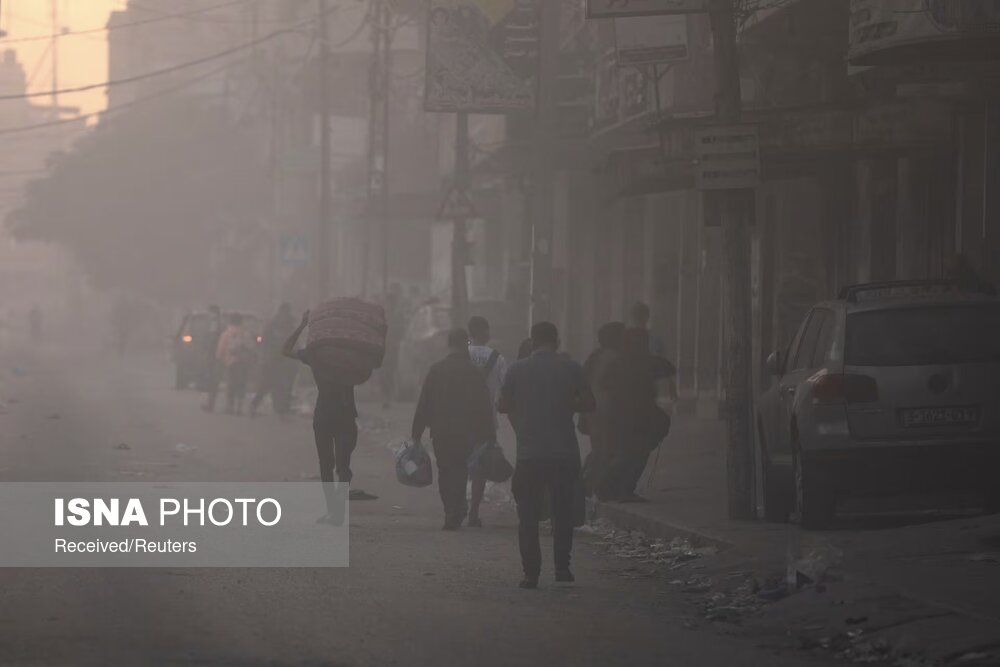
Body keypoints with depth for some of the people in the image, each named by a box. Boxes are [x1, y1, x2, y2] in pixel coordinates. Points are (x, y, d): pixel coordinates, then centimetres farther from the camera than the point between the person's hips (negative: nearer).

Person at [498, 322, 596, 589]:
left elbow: (503, 406, 4)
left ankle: (531, 573, -3)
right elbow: (589, 404, 4)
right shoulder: (571, 369, -1)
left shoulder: (517, 370, -1)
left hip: (529, 454, -1)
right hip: (565, 454, 1)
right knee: (563, 511, 15)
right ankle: (562, 567, 10)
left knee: (528, 515, 4)